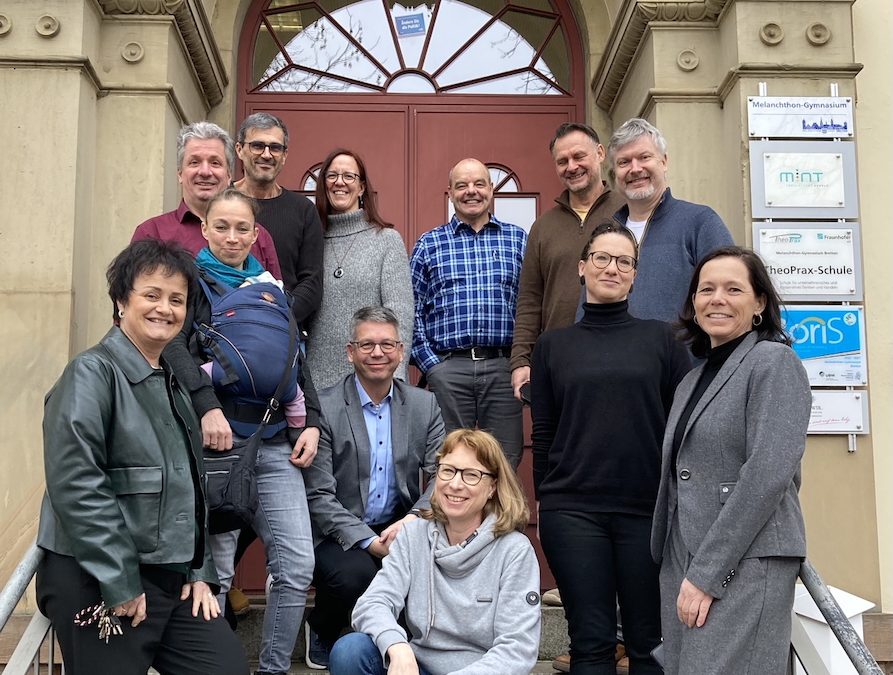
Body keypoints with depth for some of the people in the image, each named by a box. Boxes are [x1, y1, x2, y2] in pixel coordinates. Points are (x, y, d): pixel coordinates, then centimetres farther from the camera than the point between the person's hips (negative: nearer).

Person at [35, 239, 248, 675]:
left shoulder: (172, 384, 14)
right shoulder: (91, 374, -11)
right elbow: (77, 487, -19)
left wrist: (199, 572, 11)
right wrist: (120, 585, -18)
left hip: (173, 580, 7)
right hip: (97, 584, -7)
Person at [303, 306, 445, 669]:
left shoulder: (425, 405, 5)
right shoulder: (323, 408, -9)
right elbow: (319, 497, -12)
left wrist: (413, 520, -20)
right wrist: (370, 542, -22)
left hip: (400, 530, 4)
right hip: (340, 536, -3)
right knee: (355, 573, -33)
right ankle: (321, 628, 4)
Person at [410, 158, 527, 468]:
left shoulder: (518, 240, 10)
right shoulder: (428, 245, 9)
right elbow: (413, 310, 6)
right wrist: (429, 363, -3)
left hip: (504, 368, 1)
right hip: (447, 369, 0)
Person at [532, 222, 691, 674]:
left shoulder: (660, 339, 6)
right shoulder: (552, 345, 9)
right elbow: (542, 432, 9)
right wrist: (545, 498, 5)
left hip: (649, 509, 0)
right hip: (572, 511, 0)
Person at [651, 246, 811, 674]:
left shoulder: (773, 362, -6)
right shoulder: (693, 380, 17)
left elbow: (768, 473, -16)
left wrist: (706, 572, -18)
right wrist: (682, 569, 11)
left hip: (744, 561, -7)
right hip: (682, 560, 7)